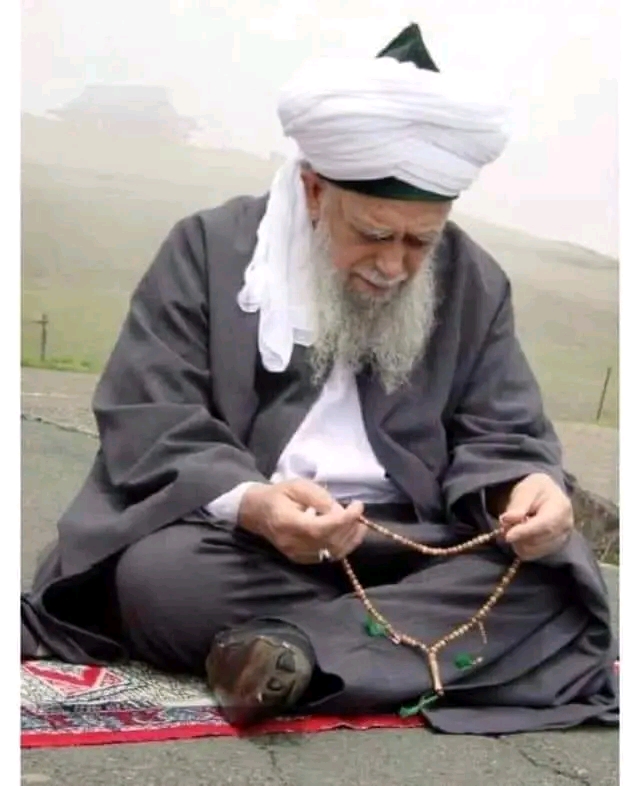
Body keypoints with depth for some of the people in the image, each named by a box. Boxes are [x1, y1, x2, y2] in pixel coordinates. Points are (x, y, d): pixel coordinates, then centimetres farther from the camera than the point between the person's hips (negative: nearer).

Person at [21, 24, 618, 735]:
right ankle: (431, 647, -26)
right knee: (156, 573, -34)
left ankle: (292, 652, -32)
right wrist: (247, 503, -32)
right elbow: (146, 425, -11)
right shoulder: (209, 249, -3)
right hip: (235, 538, -2)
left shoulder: (473, 282, 5)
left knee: (555, 575, -24)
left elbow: (500, 434, 4)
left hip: (413, 547, 3)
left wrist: (528, 488, -23)